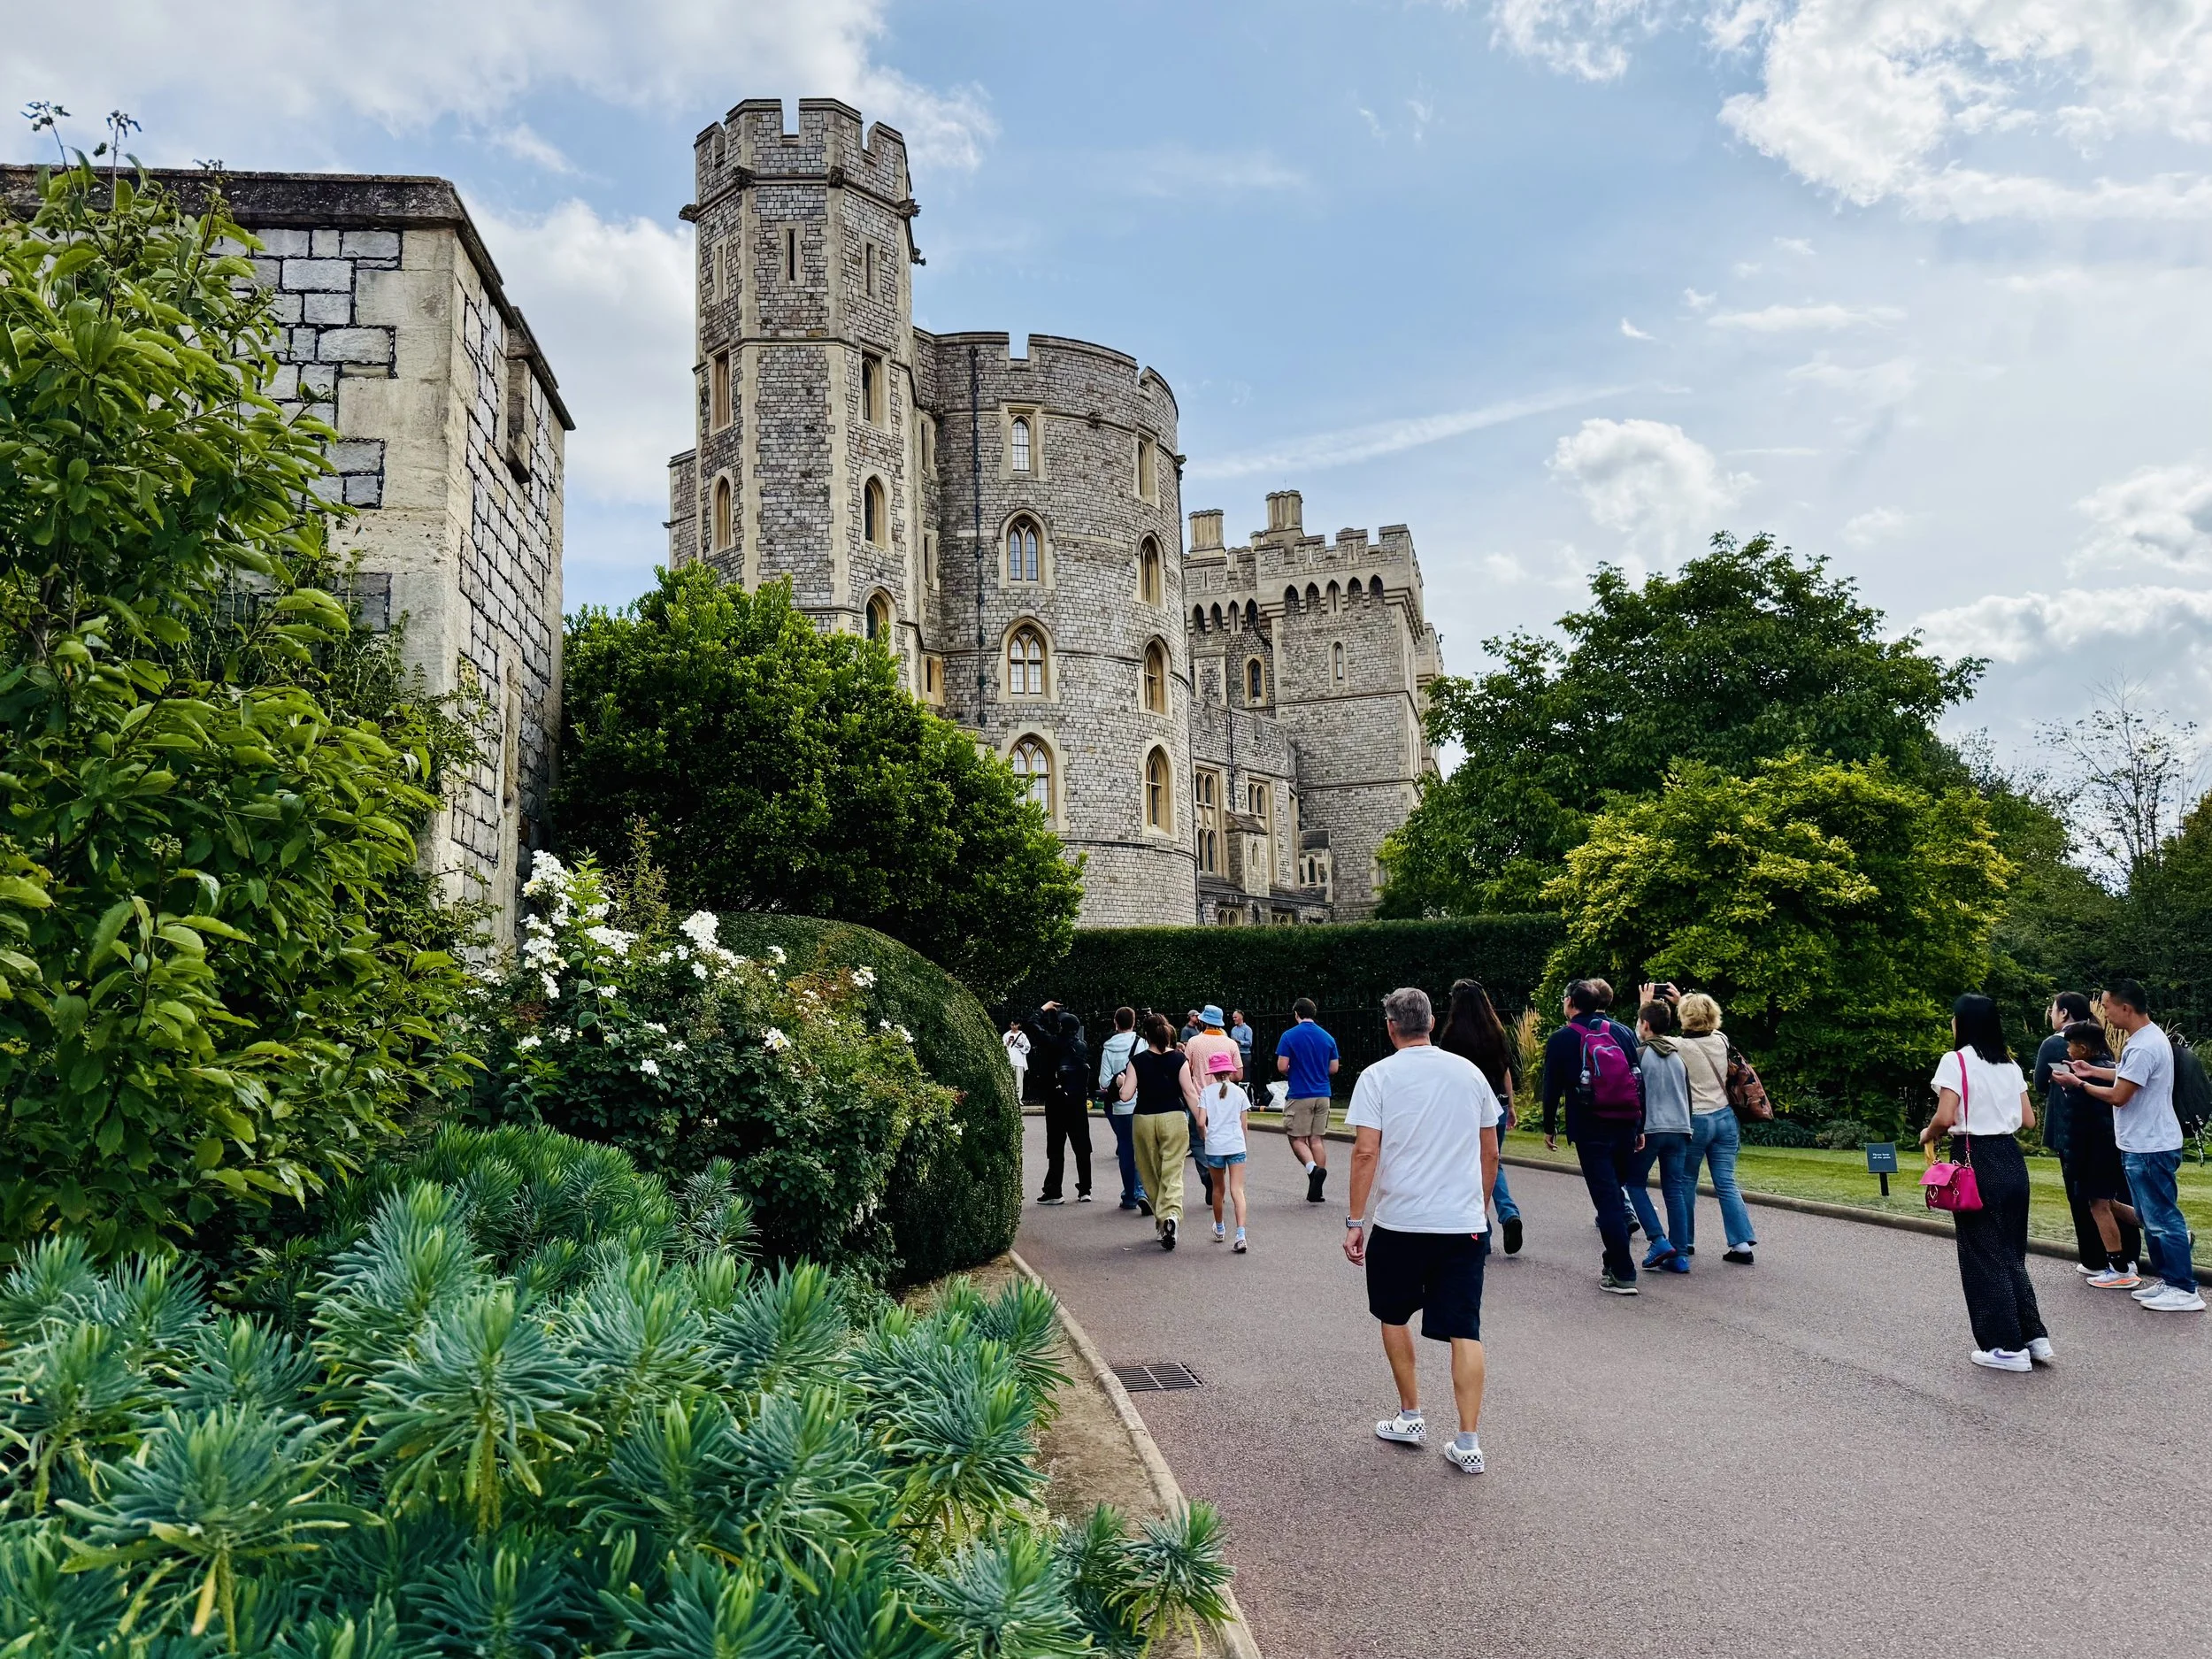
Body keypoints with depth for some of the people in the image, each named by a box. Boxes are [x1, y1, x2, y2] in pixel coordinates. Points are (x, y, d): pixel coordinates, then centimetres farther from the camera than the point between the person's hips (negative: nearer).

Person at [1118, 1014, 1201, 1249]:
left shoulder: (1136, 1061, -2)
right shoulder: (1178, 1058, -2)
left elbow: (1126, 1095, -6)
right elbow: (1189, 1092, -5)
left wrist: (1121, 1082, 15)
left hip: (1144, 1119, 1)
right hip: (1174, 1118, 0)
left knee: (1150, 1174, 15)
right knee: (1172, 1172, -2)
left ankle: (1160, 1219, 20)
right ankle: (1172, 1214, -25)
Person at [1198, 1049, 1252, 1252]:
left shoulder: (1207, 1092, 0)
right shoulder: (1239, 1092, 3)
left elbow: (1201, 1123, -7)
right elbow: (1243, 1125, 6)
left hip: (1214, 1146, 0)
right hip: (1236, 1146, 0)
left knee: (1218, 1188, 18)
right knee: (1237, 1190, -5)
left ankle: (1219, 1229, 35)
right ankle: (1241, 1235, -20)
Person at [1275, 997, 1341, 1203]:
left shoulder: (1290, 1036, -8)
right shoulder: (1328, 1037, 6)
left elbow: (1282, 1067, -10)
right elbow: (1333, 1068, 8)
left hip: (1299, 1095, -4)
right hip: (1322, 1095, 4)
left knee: (1297, 1138, 4)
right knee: (1317, 1139, 8)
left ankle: (1313, 1168, -22)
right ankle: (1316, 1190, 7)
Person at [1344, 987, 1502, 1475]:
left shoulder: (1378, 1076, -6)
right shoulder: (1469, 1073, 5)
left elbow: (1366, 1152, -12)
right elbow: (1490, 1152, 12)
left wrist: (1354, 1222, -7)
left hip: (1400, 1220, -2)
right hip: (1465, 1222, 3)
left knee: (1394, 1316, 19)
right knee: (1464, 1330, 5)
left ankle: (1411, 1416, 27)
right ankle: (1468, 1444, 3)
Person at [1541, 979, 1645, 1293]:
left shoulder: (1562, 1039, -3)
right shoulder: (1623, 1032, 8)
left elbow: (1552, 1087, -2)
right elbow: (1639, 1081, 8)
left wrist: (1549, 1127, 10)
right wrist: (1640, 1127, 14)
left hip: (1590, 1129, -4)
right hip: (1626, 1125, 5)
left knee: (1606, 1198, -3)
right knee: (1616, 1190, 18)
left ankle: (1623, 1274, -5)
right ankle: (1614, 1263, 22)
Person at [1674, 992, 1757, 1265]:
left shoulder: (1679, 1048, -15)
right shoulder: (1721, 1040, 1)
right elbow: (1705, 1029, 24)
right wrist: (1682, 1000, 26)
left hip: (1694, 1122, -5)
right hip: (1725, 1117, 5)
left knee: (1686, 1183, 9)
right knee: (1726, 1184, 5)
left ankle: (1684, 1242, 18)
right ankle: (1742, 1243, -1)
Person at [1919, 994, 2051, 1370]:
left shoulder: (1955, 1061, -11)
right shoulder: (2010, 1065, 10)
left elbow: (1946, 1117, -20)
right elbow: (2028, 1120, 10)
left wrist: (1928, 1134, 0)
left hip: (1976, 1162, -7)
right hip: (2011, 1160, 7)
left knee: (1983, 1256, 3)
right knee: (2011, 1253, 18)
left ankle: (2008, 1347, 7)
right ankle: (2034, 1336, 15)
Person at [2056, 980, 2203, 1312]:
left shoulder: (2143, 1047, -24)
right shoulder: (2150, 1036, 9)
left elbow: (2118, 1096, -20)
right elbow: (2130, 1077, 22)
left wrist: (2078, 1083, -9)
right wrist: (2093, 1071, 15)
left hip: (2150, 1148, -10)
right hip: (2144, 1145, 10)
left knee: (2161, 1217, -3)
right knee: (2149, 1216, 17)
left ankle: (2183, 1290, 4)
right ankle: (2165, 1276, 25)